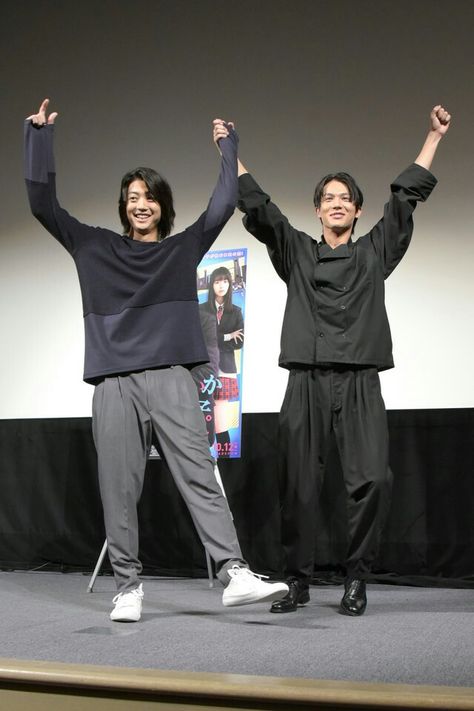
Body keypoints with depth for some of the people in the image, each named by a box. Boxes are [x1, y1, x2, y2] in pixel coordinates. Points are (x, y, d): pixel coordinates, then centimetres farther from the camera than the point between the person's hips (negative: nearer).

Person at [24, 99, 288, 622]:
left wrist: (227, 146, 13)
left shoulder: (184, 247, 17)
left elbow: (223, 204, 10)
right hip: (114, 383, 1)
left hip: (171, 378, -1)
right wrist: (39, 136, 9)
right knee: (119, 489, -1)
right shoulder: (95, 248, 16)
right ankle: (128, 586, 7)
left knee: (198, 475, -9)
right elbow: (42, 204, 12)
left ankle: (235, 574, -14)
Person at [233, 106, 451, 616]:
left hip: (360, 384, 0)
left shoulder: (374, 252, 16)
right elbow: (257, 207, 11)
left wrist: (435, 135, 15)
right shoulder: (296, 252, 15)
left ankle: (356, 579, 1)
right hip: (306, 383, 1)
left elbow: (406, 198, 15)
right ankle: (297, 581, 11)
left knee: (373, 480, -13)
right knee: (298, 487, -1)